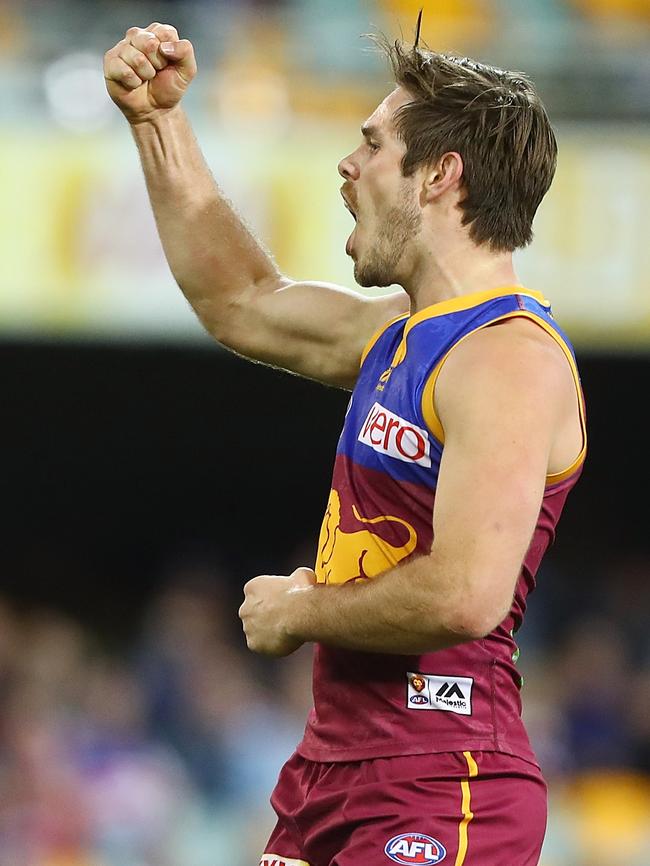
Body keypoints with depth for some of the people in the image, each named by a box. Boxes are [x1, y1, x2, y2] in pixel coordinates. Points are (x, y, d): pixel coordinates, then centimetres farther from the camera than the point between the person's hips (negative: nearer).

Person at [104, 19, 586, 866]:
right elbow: (243, 303, 34)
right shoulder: (400, 333, 15)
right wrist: (157, 121, 29)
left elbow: (466, 597, -28)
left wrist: (299, 613, -11)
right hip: (334, 766, 9)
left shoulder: (510, 357, -16)